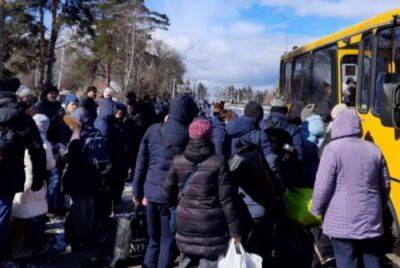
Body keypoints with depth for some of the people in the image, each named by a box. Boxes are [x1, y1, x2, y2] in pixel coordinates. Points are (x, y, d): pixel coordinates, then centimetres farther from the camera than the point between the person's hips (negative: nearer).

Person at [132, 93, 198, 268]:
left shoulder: (153, 130, -1)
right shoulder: (189, 136, -11)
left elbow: (141, 163, 4)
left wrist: (137, 191, 13)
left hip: (152, 192, 4)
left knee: (153, 240, 20)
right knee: (168, 243, 9)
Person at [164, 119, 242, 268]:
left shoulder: (178, 161, -1)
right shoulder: (218, 162, -11)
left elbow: (168, 190, 9)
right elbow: (227, 200, -11)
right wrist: (235, 230, -5)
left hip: (185, 222, 4)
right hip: (211, 224, -4)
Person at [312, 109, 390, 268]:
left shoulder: (333, 149, -11)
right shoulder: (374, 150, 5)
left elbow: (323, 185, -12)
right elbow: (385, 185, 12)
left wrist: (316, 210, 2)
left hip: (343, 223, -5)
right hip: (371, 221, 5)